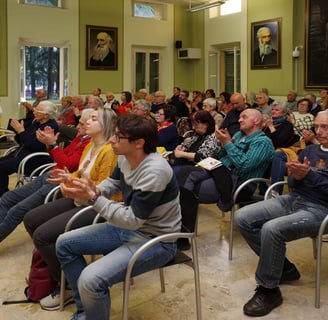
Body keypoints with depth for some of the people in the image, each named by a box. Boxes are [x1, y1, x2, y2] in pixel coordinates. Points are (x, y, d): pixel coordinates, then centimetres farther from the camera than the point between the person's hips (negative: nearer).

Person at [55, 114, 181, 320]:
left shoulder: (154, 171, -30)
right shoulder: (125, 157, -4)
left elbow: (133, 220, -26)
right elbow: (113, 183, 14)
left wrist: (93, 198, -26)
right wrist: (94, 191, -8)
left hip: (155, 240, -9)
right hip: (129, 227, 9)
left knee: (91, 279, -28)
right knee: (65, 244, 10)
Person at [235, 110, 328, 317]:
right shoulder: (310, 150, 18)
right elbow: (293, 183, 16)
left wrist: (309, 175, -19)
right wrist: (296, 176, -7)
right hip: (293, 199, 8)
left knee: (271, 229, -33)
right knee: (243, 218, -7)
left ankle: (268, 290, -13)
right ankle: (283, 268, 6)